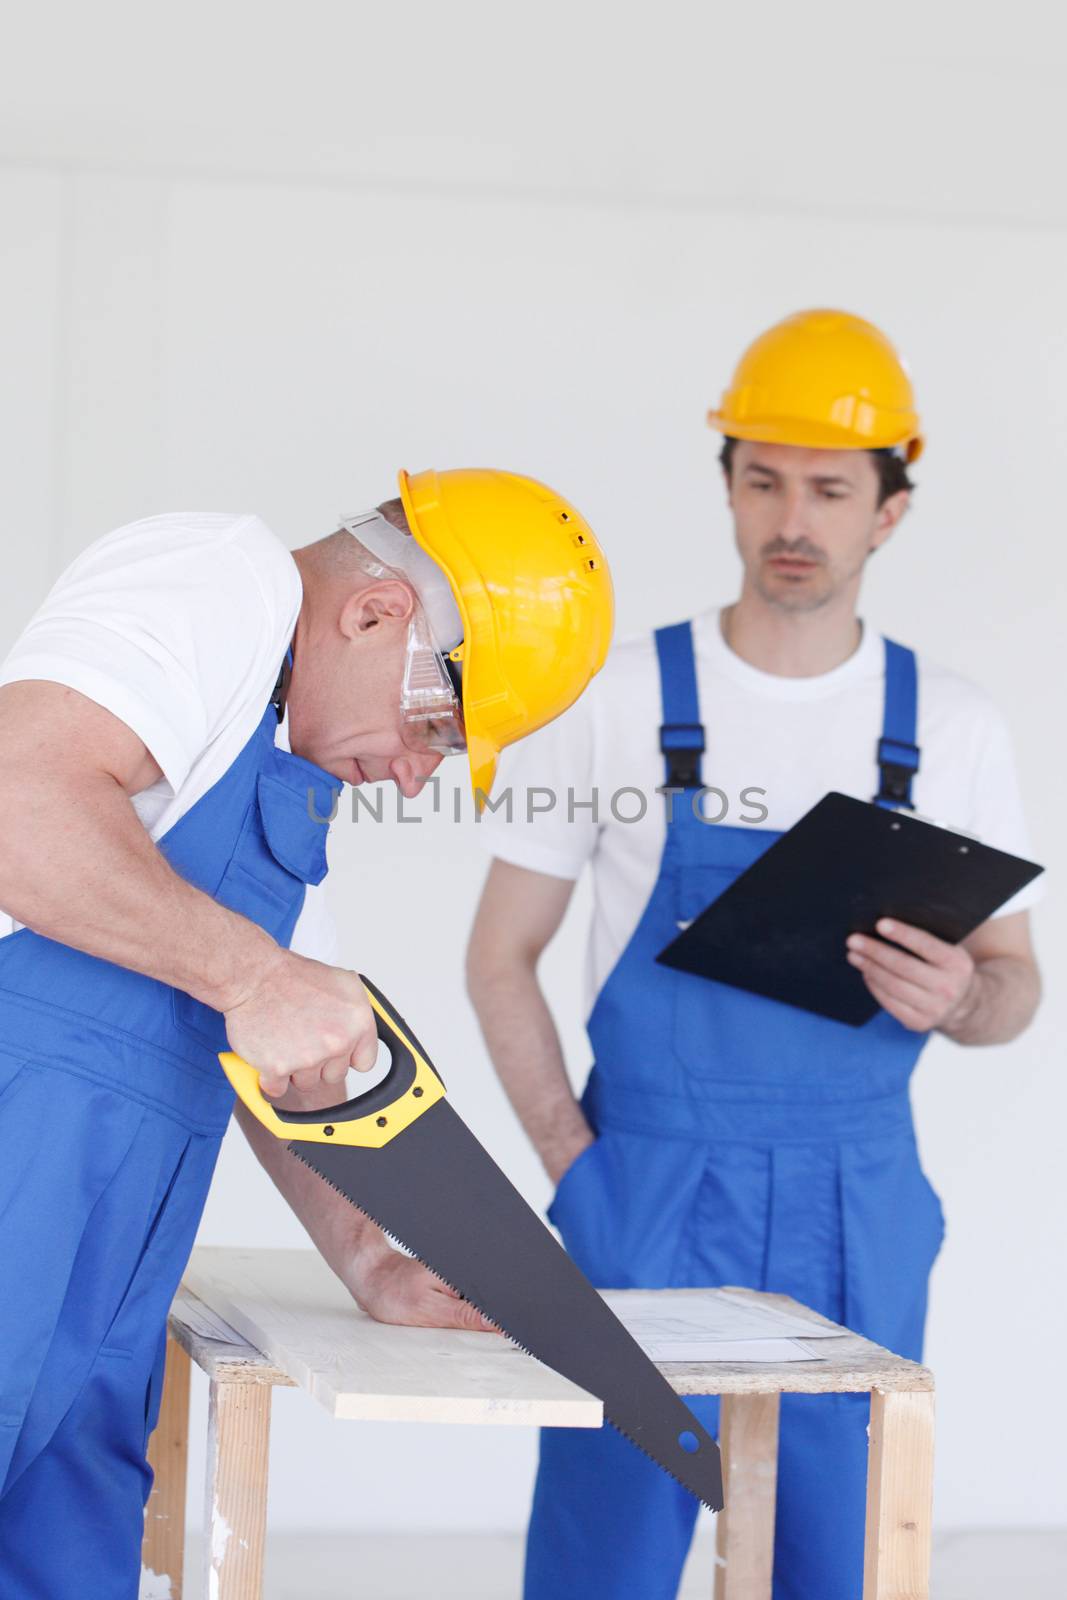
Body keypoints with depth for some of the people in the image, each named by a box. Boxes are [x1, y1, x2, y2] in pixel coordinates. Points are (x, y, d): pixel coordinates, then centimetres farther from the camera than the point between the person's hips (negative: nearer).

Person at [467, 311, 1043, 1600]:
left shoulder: (952, 731, 3)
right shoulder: (618, 696, -1)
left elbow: (1014, 985, 9)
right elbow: (502, 954, 3)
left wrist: (957, 997, -15)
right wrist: (571, 1160, -7)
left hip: (858, 1205, 2)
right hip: (649, 1189, -2)